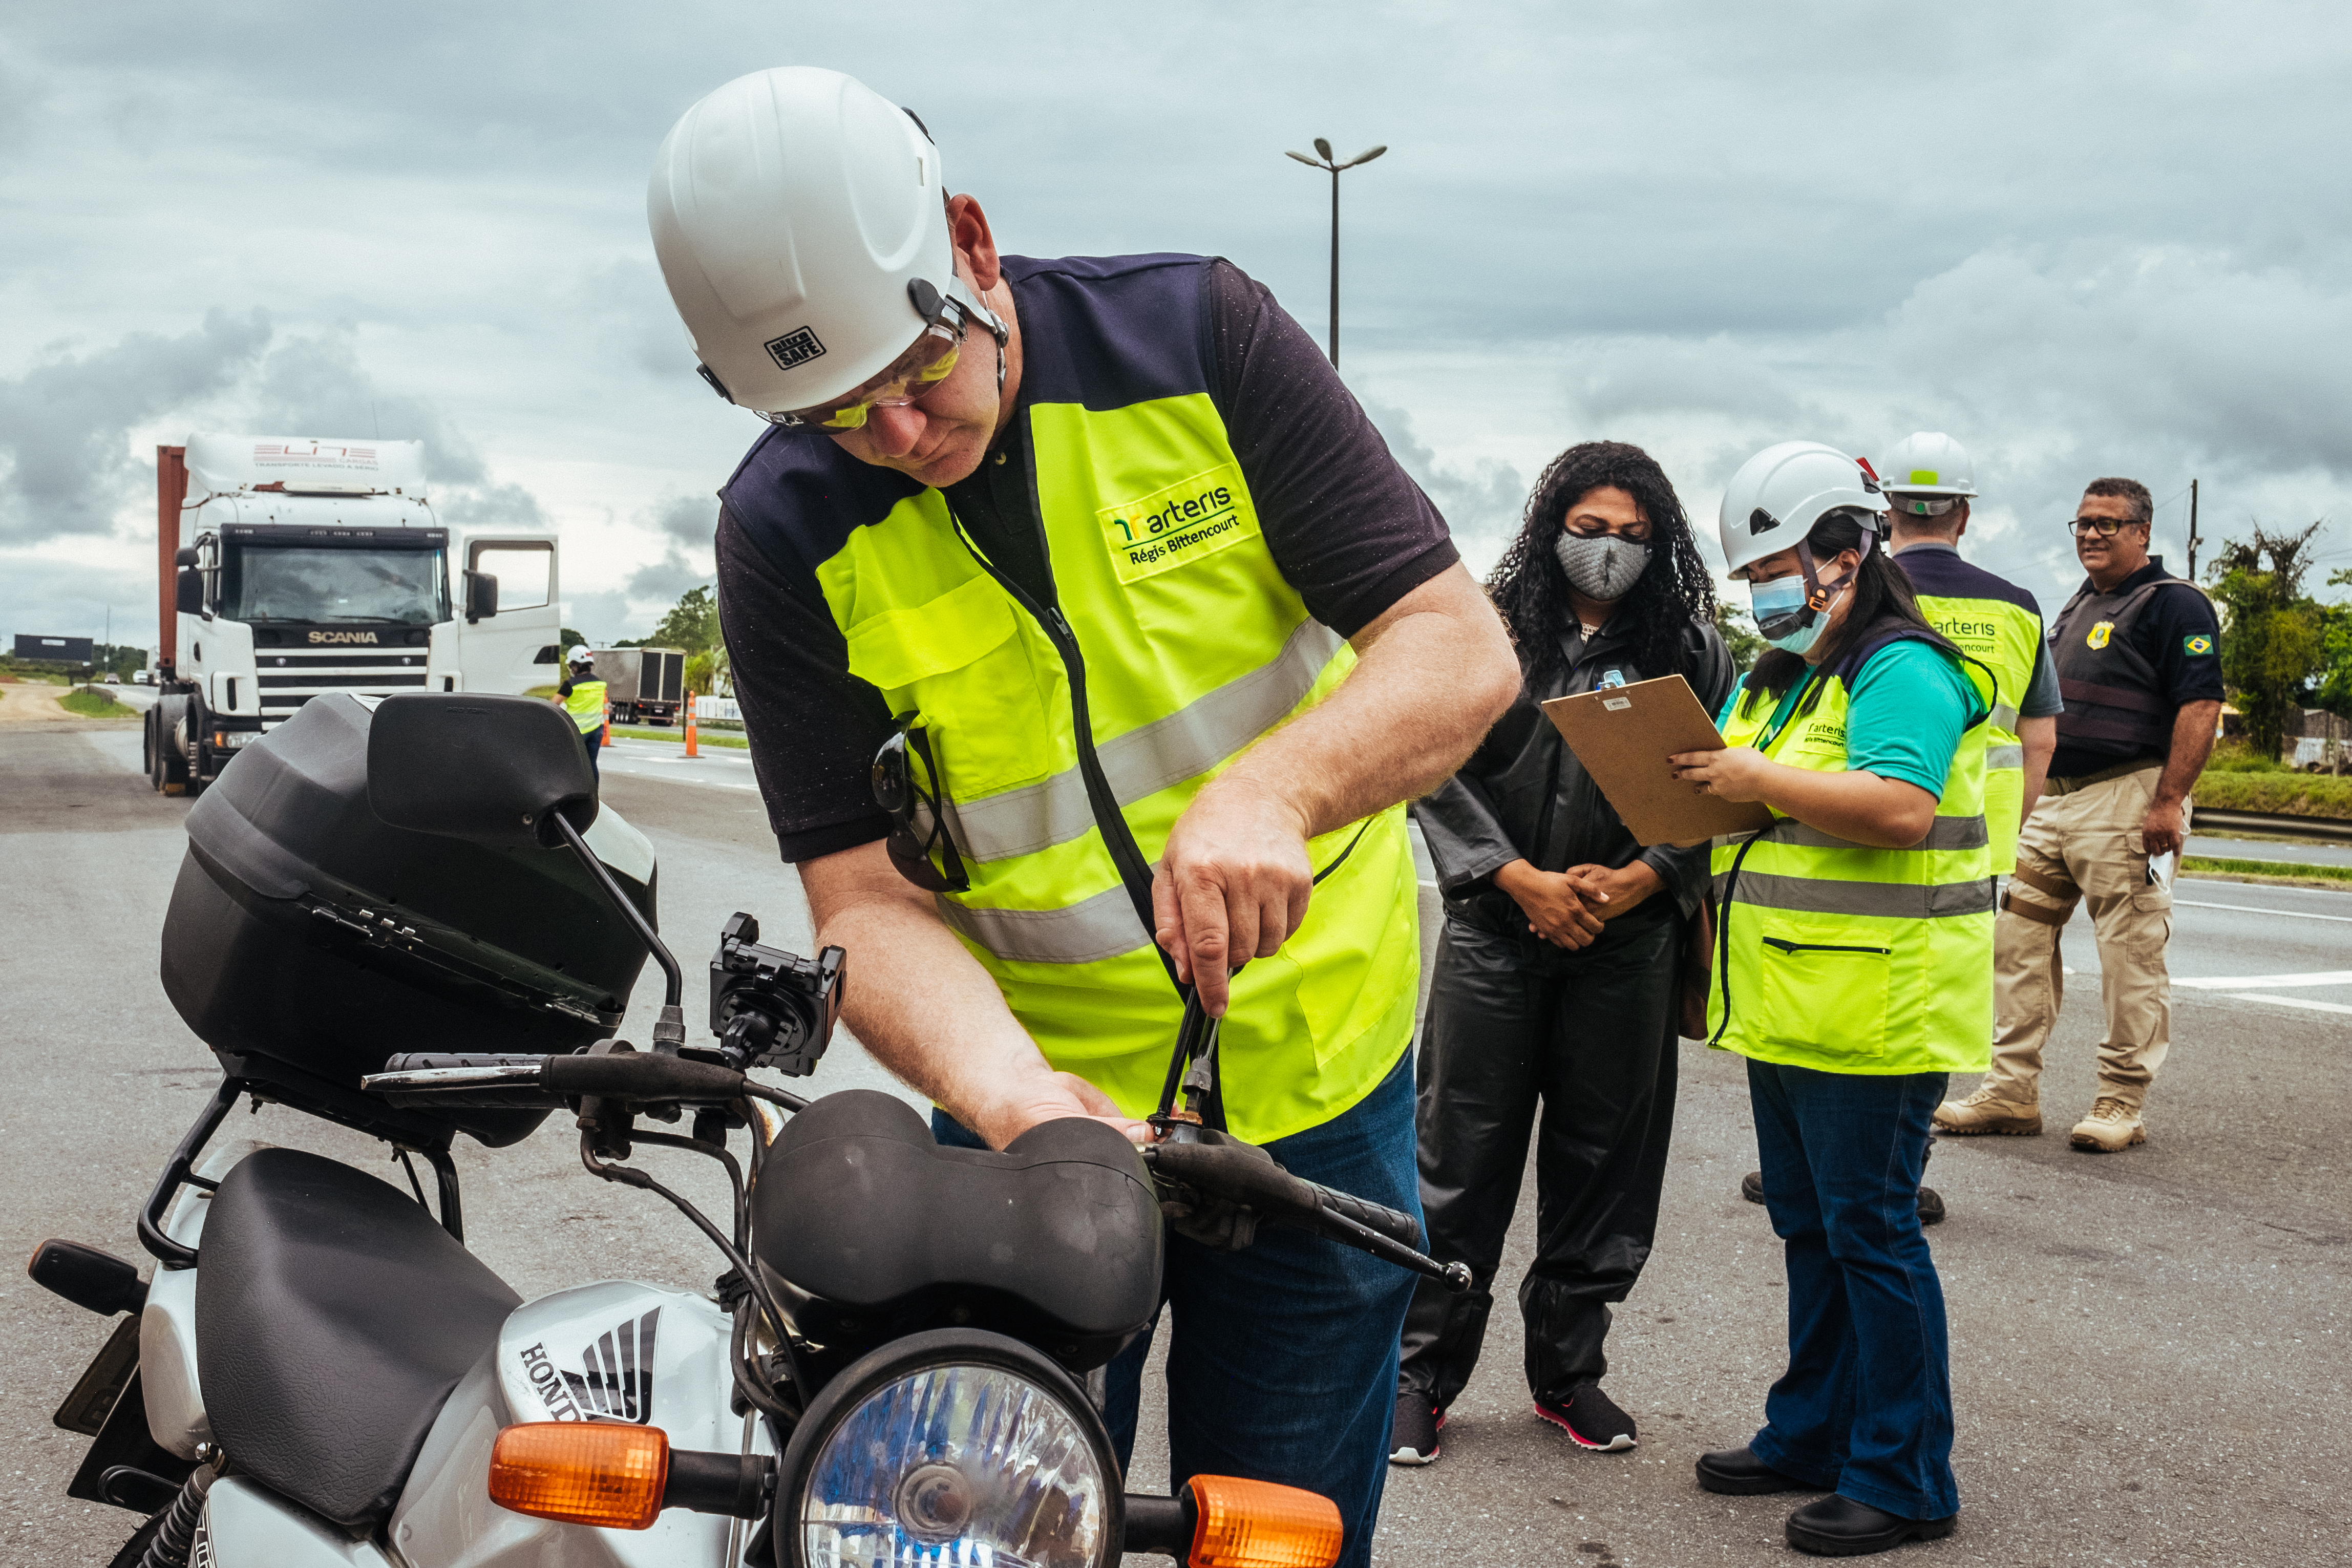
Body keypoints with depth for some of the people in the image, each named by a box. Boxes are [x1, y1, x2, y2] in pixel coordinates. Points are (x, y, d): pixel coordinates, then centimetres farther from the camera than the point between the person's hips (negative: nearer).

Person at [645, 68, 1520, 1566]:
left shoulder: (1201, 334, -12)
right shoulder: (790, 531, -11)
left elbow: (1462, 647, -14)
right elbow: (869, 895, -13)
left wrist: (1272, 789, -34)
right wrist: (1007, 1091, -33)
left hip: (1316, 1076, 0)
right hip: (1045, 1105, 1)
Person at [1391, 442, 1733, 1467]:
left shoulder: (1689, 648, 6)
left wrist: (1633, 883, -12)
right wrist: (1524, 880, -11)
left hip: (1630, 942, 2)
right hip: (1496, 926, -1)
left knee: (1603, 1156, 9)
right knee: (1461, 1151, 1)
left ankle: (1568, 1369, 24)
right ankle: (1422, 1372, 13)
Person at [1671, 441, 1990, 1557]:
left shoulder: (1901, 669, -13)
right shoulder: (1778, 677, 18)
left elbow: (1902, 806, -27)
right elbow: (1756, 817, 23)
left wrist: (1762, 780, -23)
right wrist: (1703, 783, 2)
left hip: (1876, 1010, -9)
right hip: (1791, 1006, 10)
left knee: (1871, 1232, -3)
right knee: (1808, 1226, 17)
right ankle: (1814, 1435, 29)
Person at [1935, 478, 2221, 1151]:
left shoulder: (2173, 603, -7)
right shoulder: (2079, 604, 20)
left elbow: (2201, 705, -15)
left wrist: (2168, 801, -22)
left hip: (2126, 799, -9)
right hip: (2051, 799, 9)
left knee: (2131, 954, -4)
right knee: (2017, 938, 6)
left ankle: (2123, 1102, 4)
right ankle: (2012, 1093, 12)